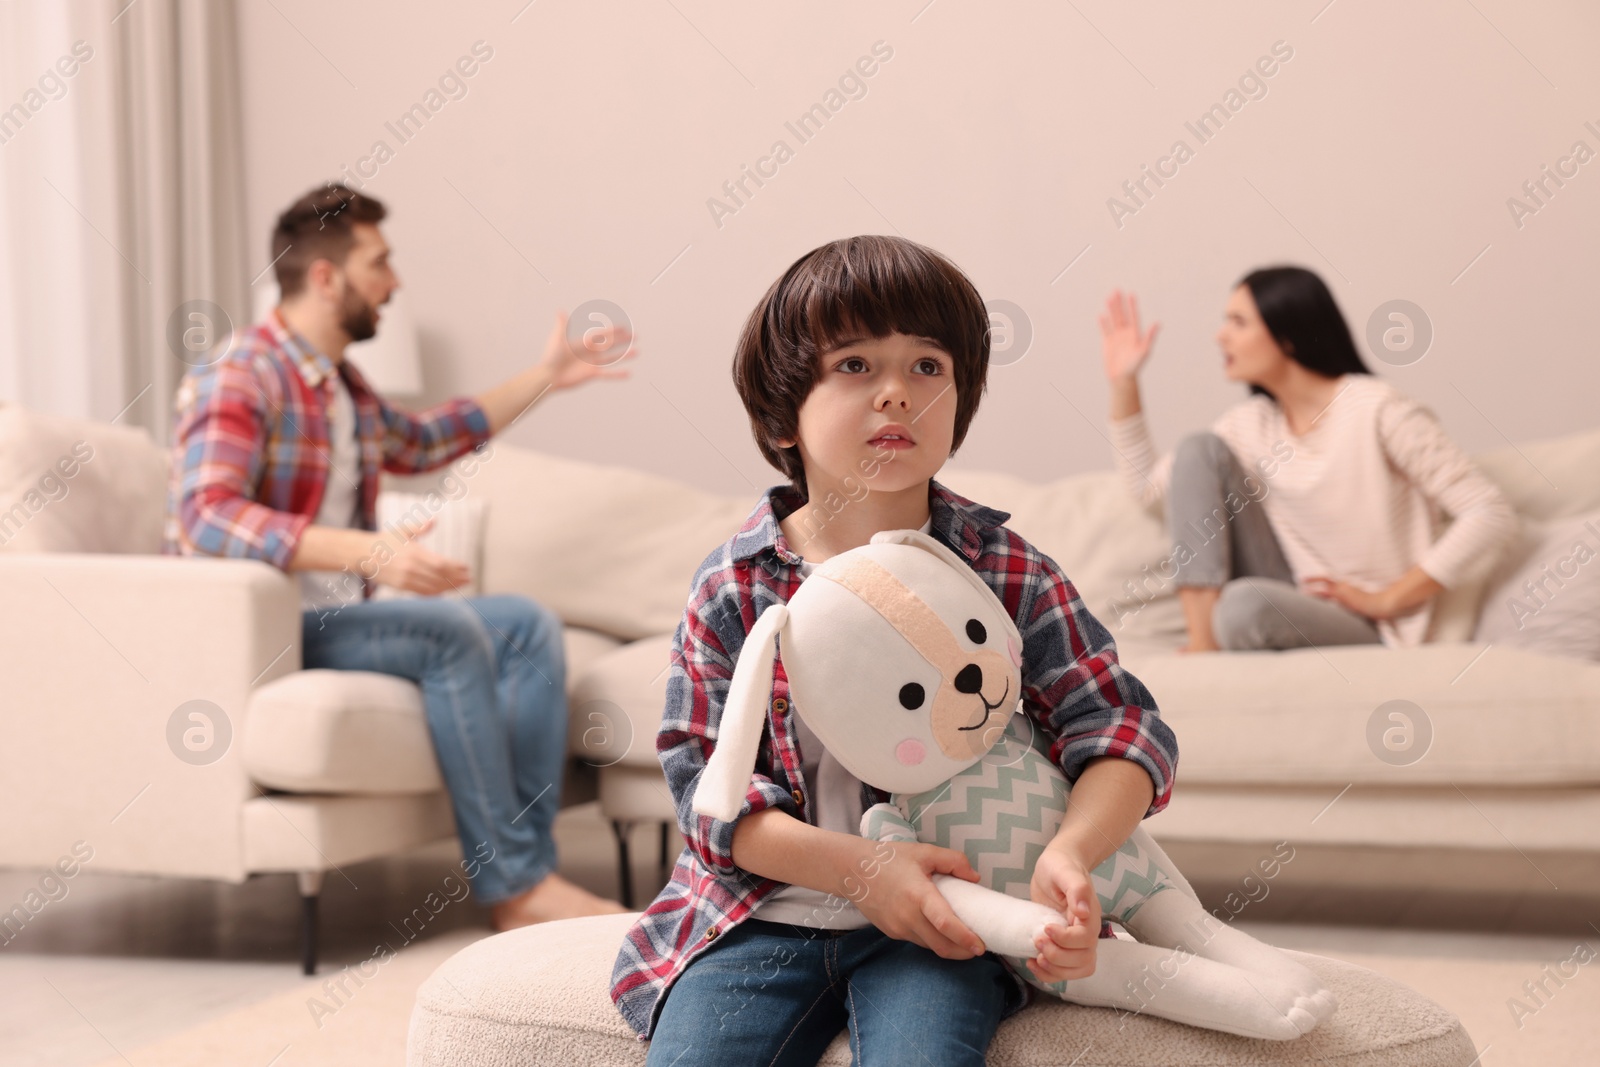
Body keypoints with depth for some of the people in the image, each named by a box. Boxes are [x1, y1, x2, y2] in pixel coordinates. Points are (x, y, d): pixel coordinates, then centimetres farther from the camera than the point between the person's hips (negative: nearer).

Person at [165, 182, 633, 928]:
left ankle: (527, 870, -12)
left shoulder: (342, 384, 16)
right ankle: (511, 885, -21)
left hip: (337, 617, 10)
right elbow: (208, 517, -31)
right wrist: (368, 553, -40)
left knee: (528, 626, -3)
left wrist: (545, 378, 37)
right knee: (451, 633, -28)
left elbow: (421, 442, 37)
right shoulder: (240, 377, -15)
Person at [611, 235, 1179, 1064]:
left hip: (938, 929, -1)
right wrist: (861, 867, -19)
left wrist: (1070, 854, -27)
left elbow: (1123, 727, -6)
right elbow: (706, 782, -5)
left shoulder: (1005, 574, -1)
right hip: (761, 917, 1)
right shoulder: (734, 588, -2)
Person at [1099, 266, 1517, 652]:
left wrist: (1386, 600, -14)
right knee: (1200, 449, -9)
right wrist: (1123, 383, 8)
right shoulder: (1250, 424, 8)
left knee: (1247, 604, -40)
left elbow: (1493, 515, -17)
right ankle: (1202, 645, -17)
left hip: (1361, 631, -7)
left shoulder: (1377, 410, -13)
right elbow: (1148, 483, 17)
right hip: (1285, 601, 7)